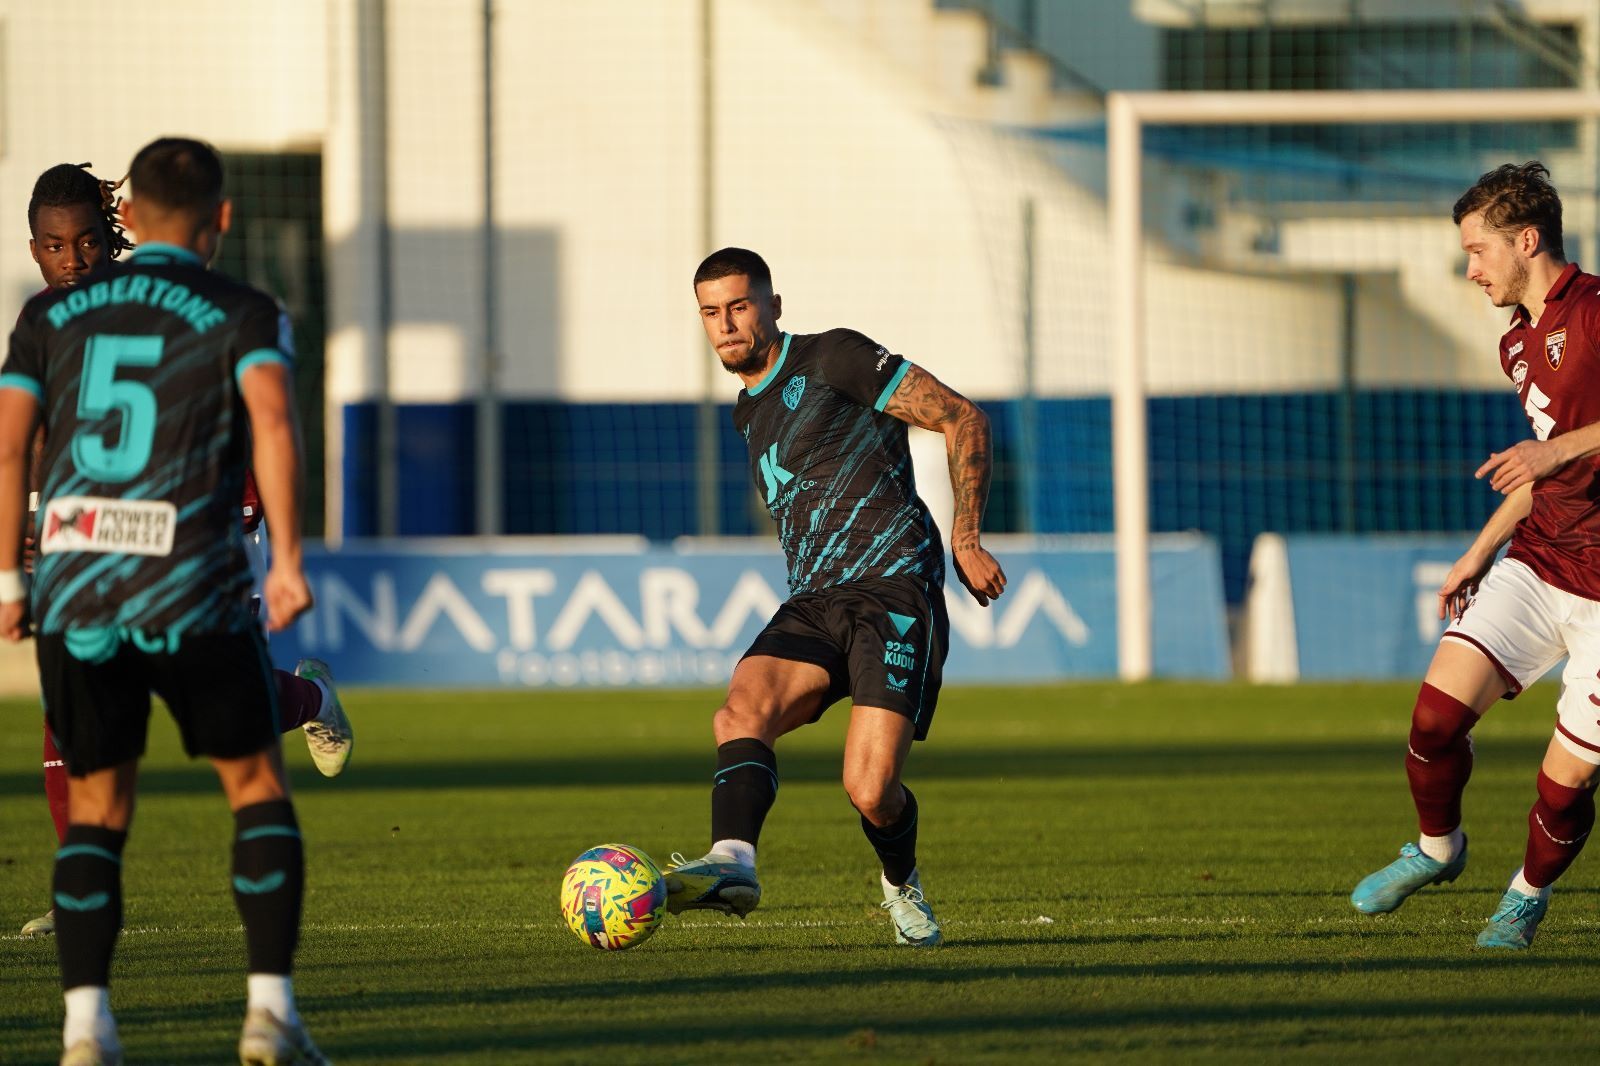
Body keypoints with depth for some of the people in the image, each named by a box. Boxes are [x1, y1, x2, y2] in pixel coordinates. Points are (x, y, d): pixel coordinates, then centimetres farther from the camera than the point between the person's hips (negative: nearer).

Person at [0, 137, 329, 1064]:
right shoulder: (242, 314, 4)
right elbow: (273, 420, -14)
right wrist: (288, 559, -15)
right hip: (196, 591, -3)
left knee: (96, 808, 12)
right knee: (259, 786, 12)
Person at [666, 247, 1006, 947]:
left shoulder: (833, 360, 0)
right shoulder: (748, 414, 23)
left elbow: (963, 419, -2)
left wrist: (965, 540, -7)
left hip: (894, 591, -7)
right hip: (813, 604, 7)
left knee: (871, 794, -18)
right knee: (742, 711, -27)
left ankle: (902, 883, 14)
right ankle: (733, 863, -44)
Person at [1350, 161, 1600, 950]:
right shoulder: (1518, 346, 15)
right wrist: (1480, 552, 21)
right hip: (1535, 560, 7)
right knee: (1439, 706, -9)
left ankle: (1529, 892, 27)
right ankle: (1436, 848, 17)